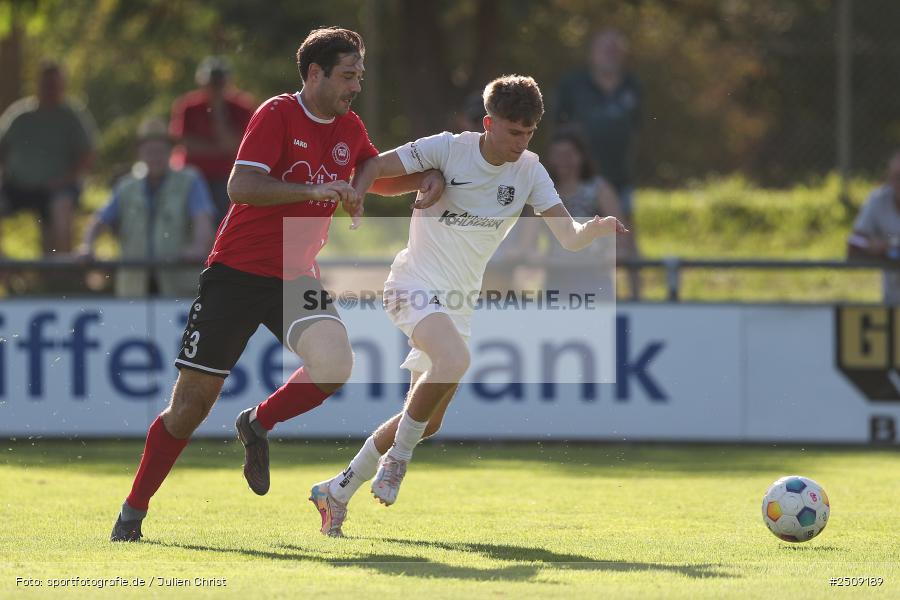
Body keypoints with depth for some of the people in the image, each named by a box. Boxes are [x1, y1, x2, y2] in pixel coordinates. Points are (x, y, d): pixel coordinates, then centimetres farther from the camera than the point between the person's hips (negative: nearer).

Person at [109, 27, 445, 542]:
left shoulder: (350, 128, 8)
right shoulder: (278, 115, -12)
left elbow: (377, 178, 27)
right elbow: (240, 188, -23)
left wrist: (426, 179, 8)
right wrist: (317, 189, -29)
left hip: (295, 276, 5)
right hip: (237, 272, -5)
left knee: (334, 365, -25)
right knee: (191, 406, -4)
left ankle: (258, 425, 4)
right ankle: (133, 512, 14)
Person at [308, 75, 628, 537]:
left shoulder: (529, 172, 0)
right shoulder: (448, 149, -12)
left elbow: (568, 237, -7)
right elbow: (372, 167, -8)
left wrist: (597, 228, -29)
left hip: (458, 302, 6)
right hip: (416, 285, -6)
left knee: (428, 423, 8)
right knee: (454, 359, -35)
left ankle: (338, 491, 25)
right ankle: (397, 456, -15)